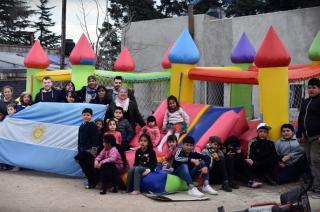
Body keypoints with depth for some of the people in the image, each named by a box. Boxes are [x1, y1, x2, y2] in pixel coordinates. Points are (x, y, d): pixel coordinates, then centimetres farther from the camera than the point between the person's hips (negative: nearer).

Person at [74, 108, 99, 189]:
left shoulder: (93, 126, -8)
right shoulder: (81, 126, 15)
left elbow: (95, 138, -13)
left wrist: (94, 149, -18)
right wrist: (79, 149, 19)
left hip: (90, 150, -8)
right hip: (82, 150, 8)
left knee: (90, 167, -4)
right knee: (84, 166, 9)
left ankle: (93, 183, 8)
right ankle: (90, 181, 20)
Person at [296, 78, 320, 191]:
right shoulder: (305, 102, 18)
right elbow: (300, 118, 21)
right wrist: (299, 134, 16)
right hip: (306, 137, 8)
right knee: (309, 160, 11)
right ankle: (310, 183, 19)